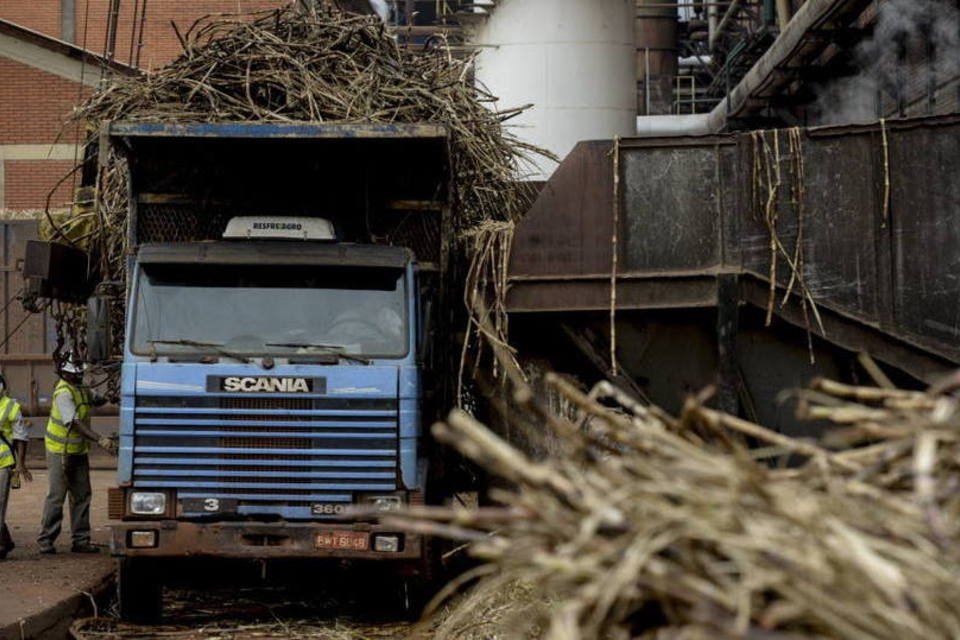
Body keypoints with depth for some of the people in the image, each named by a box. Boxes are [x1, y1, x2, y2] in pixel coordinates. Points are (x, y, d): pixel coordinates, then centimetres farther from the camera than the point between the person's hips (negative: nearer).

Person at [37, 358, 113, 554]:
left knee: (81, 495, 6)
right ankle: (46, 540, 3)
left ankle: (81, 540, 9)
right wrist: (100, 440, -37)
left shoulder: (80, 388, 5)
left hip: (79, 450, 8)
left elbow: (96, 401, 21)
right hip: (60, 451, -8)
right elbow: (75, 423, -30)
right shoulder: (63, 393, -21)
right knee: (56, 495, -5)